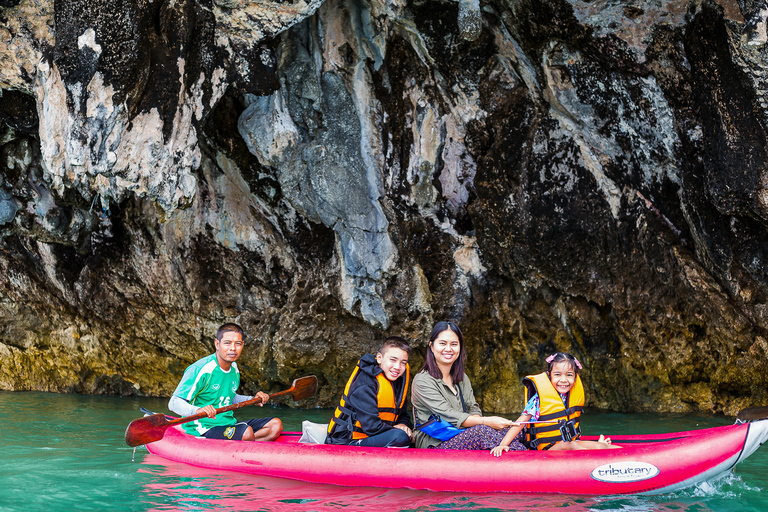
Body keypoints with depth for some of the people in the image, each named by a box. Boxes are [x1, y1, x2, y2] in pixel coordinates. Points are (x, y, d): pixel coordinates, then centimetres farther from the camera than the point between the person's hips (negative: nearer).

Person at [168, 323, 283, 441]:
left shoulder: (234, 368, 10)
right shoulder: (199, 369, -17)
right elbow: (174, 403, -23)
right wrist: (198, 410, -43)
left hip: (229, 423, 9)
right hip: (204, 429, -9)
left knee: (276, 425, -5)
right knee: (247, 432, -35)